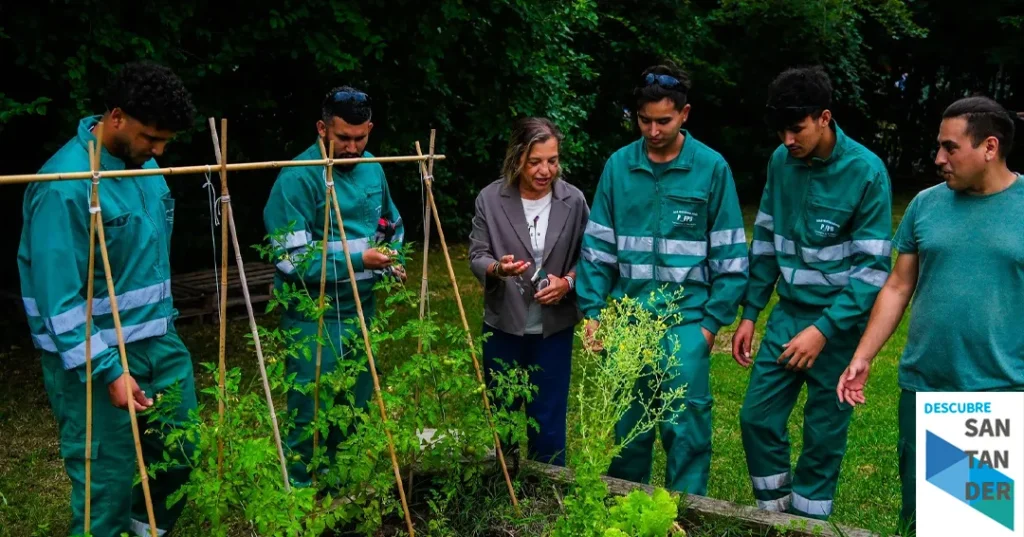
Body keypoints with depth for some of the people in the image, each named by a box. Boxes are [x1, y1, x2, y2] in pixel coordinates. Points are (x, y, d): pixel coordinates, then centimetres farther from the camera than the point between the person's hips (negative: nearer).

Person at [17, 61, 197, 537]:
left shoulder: (143, 163, 3)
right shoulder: (65, 186, -22)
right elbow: (59, 298, -22)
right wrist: (106, 371, -23)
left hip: (160, 341, 8)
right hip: (95, 354, -8)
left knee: (181, 453, 17)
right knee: (107, 481, 4)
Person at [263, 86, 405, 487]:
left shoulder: (372, 168, 6)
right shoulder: (298, 177, -16)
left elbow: (393, 225, 23)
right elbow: (292, 260, -20)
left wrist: (391, 259, 2)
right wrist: (356, 261, -25)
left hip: (361, 309, 7)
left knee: (357, 407, 17)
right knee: (312, 417, 0)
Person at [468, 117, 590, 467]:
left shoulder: (573, 201, -7)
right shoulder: (490, 199, -9)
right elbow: (476, 256, -6)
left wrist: (568, 282, -17)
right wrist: (497, 268, -26)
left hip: (554, 327, 0)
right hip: (503, 325, 0)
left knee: (549, 419, 9)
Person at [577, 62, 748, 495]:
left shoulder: (712, 168, -4)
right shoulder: (618, 165, 2)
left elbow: (729, 255, -2)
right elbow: (597, 245, 5)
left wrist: (714, 320, -5)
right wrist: (592, 309, -1)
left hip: (686, 315, -2)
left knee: (686, 422, -4)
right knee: (627, 420, 13)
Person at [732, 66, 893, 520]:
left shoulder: (866, 171, -15)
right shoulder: (781, 161, -1)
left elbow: (873, 266, -15)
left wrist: (824, 330, -22)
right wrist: (750, 314, 8)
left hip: (839, 321, -4)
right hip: (787, 312, 5)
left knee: (823, 433, 5)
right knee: (757, 416, 4)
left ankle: (807, 522, 23)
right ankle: (774, 512, 24)